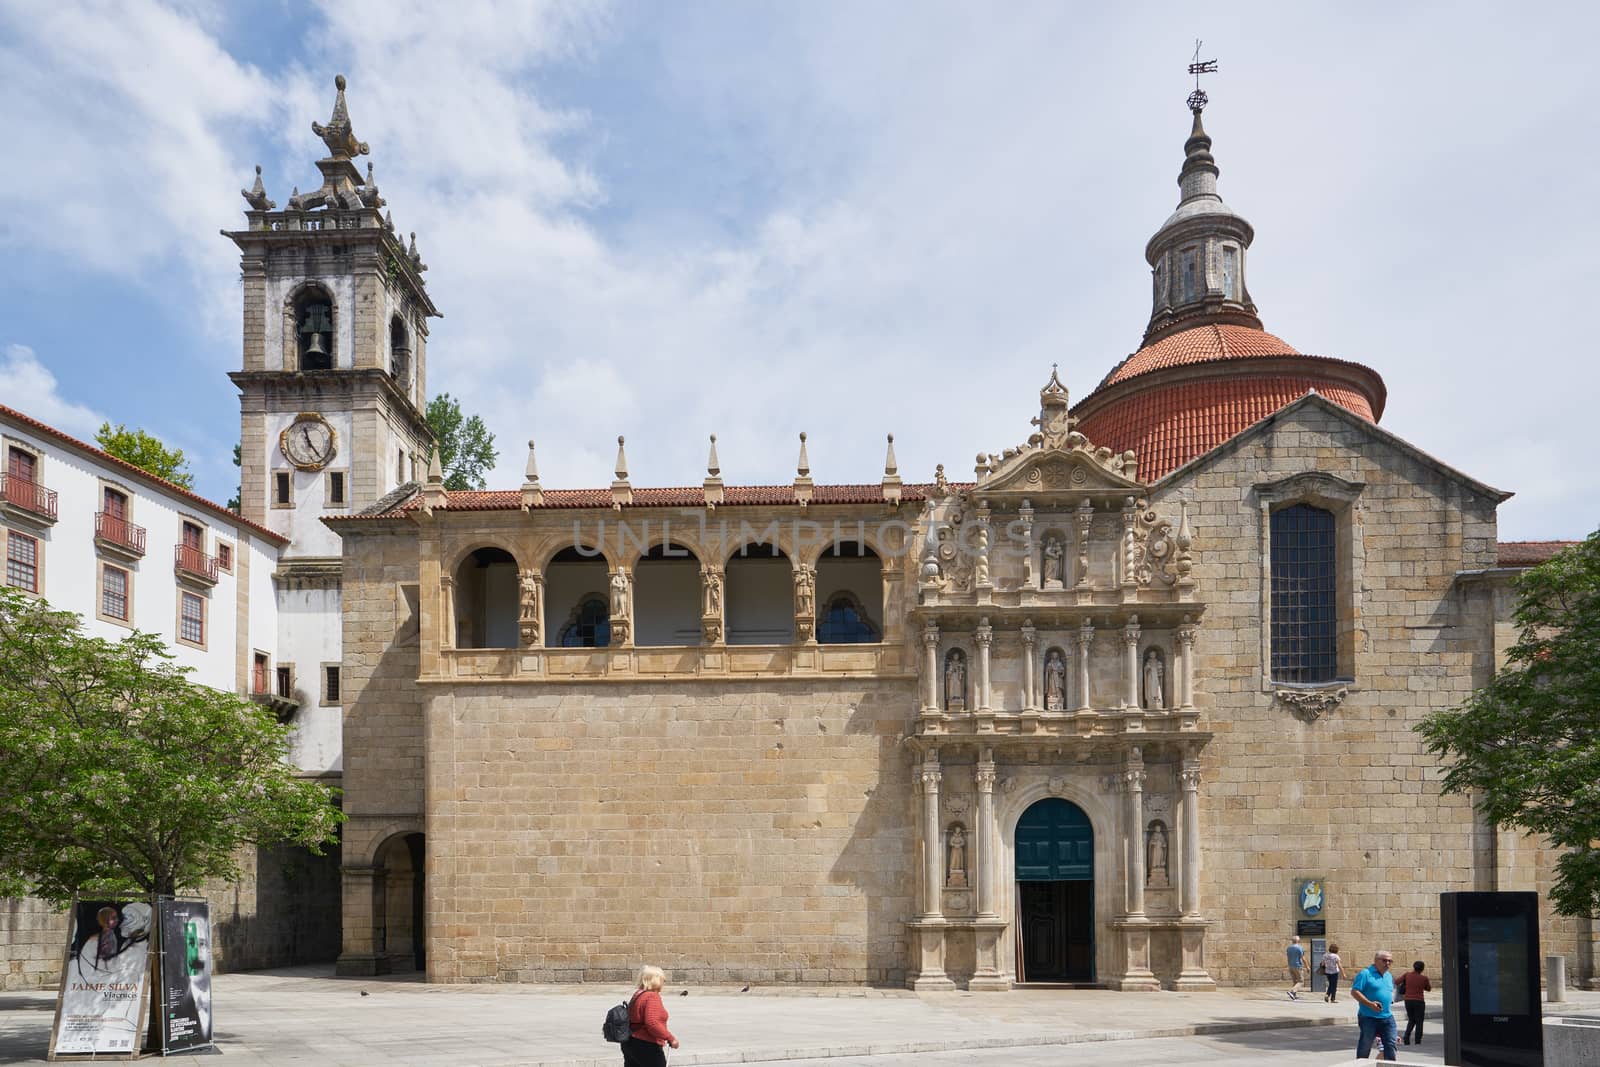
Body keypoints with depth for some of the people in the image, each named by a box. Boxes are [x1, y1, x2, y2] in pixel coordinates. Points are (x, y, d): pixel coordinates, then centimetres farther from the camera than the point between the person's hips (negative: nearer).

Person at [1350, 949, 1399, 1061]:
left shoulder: (1389, 976, 14)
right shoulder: (1366, 974, -10)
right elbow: (1354, 991, -16)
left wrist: (1391, 999, 10)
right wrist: (1370, 1004, -24)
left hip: (1387, 1017, 6)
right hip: (1368, 1018, -6)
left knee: (1391, 1044, 4)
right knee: (1365, 1046, 3)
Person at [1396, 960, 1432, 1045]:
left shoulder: (1407, 975, -3)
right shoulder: (1424, 978, -7)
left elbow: (1397, 982, 0)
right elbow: (1428, 988, 9)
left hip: (1408, 1000, 3)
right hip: (1419, 1001, -3)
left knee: (1411, 1020, 16)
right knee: (1419, 1021, 8)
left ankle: (1406, 1039, 3)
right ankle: (1418, 1040, 7)